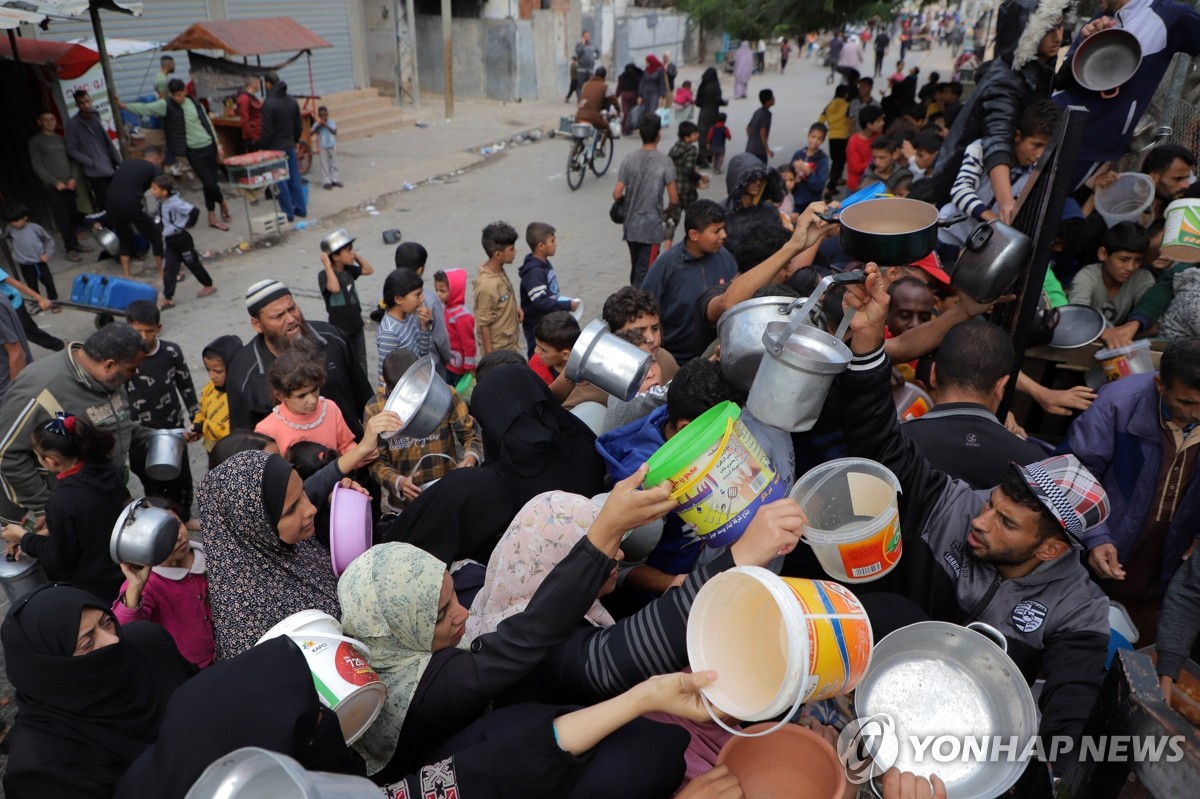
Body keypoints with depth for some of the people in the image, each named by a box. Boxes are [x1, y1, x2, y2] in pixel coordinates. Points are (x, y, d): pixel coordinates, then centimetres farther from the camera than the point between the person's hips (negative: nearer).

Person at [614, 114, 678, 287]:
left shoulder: (628, 159, -3)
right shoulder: (664, 161, -11)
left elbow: (617, 195, -5)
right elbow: (674, 200, -11)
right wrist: (666, 211, 11)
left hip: (630, 226, 5)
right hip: (651, 228, -4)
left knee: (636, 269, 20)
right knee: (644, 273, -1)